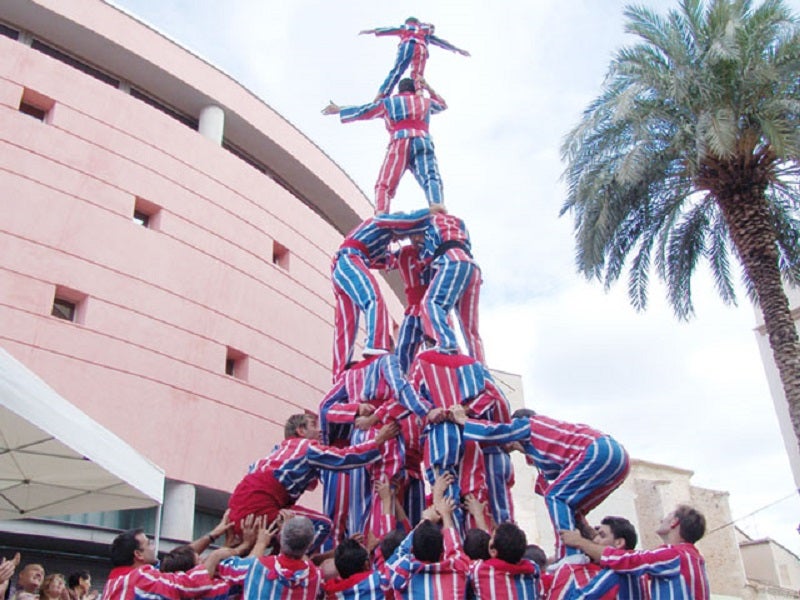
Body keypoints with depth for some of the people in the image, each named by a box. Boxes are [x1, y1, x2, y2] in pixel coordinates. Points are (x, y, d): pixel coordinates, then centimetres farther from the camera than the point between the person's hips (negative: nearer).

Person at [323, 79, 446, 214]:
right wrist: (428, 89, 49)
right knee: (431, 178, -18)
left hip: (400, 143, -1)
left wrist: (339, 110, 43)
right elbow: (442, 104, 50)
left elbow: (362, 111, 30)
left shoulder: (389, 102, 24)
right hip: (423, 141, 1)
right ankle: (437, 207, -47)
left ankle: (381, 216, -28)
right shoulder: (425, 102, 29)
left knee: (384, 185, -4)